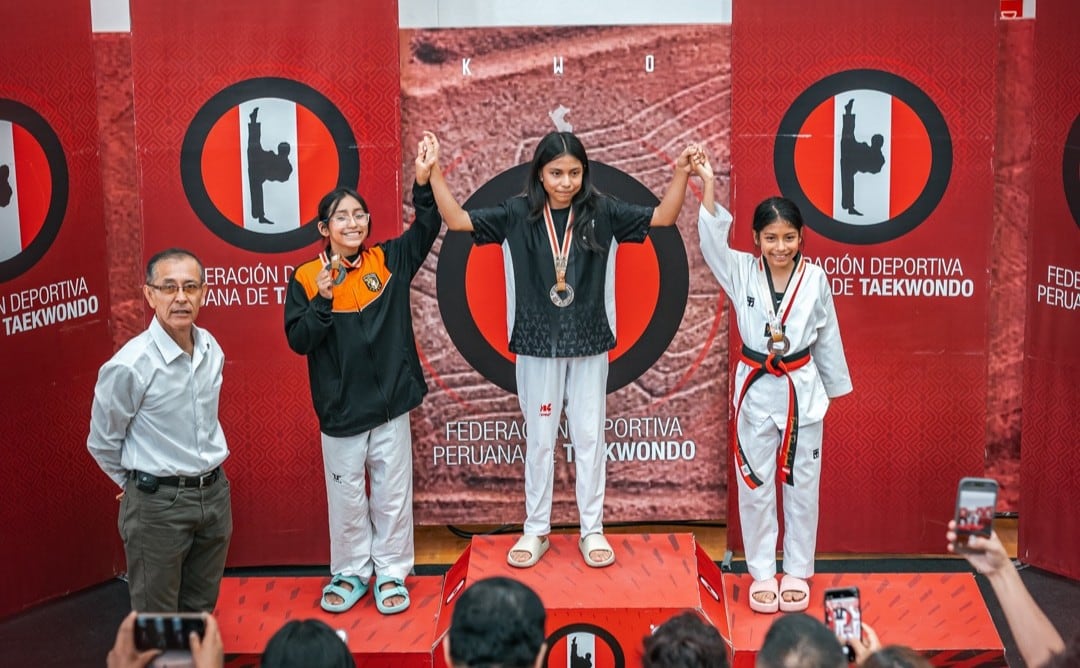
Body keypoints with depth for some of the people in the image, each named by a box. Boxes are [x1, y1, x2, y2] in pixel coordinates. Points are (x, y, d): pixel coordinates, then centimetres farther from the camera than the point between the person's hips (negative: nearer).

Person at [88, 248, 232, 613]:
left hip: (214, 493, 6)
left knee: (202, 610, 18)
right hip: (158, 503, -6)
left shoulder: (211, 348, 0)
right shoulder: (130, 365, -20)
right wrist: (141, 484, 7)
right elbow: (102, 442, -6)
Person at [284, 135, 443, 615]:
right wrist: (323, 299, -24)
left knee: (393, 494, 9)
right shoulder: (306, 278, -5)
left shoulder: (389, 262, 0)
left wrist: (424, 181, -22)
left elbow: (427, 227, -8)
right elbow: (298, 341, -9)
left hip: (391, 404, 1)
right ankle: (350, 573, 27)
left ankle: (390, 573, 23)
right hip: (341, 409, -1)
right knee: (346, 497, 11)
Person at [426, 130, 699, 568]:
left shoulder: (601, 212, -4)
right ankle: (536, 530, 23)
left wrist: (681, 173, -15)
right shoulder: (518, 214, -4)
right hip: (537, 344, 0)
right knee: (539, 439, 10)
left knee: (589, 437, 8)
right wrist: (435, 174, -16)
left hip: (589, 344, 0)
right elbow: (457, 220, -6)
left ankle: (592, 530, 21)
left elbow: (663, 217, -3)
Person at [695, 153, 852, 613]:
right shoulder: (741, 273, -4)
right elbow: (712, 241, -20)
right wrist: (708, 185, -29)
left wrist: (836, 388, 11)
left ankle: (796, 571, 24)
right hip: (756, 389, 0)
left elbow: (828, 338, 5)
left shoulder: (814, 279, -4)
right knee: (755, 486, 8)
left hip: (802, 391, 0)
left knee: (801, 485, 9)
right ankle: (762, 573, 22)